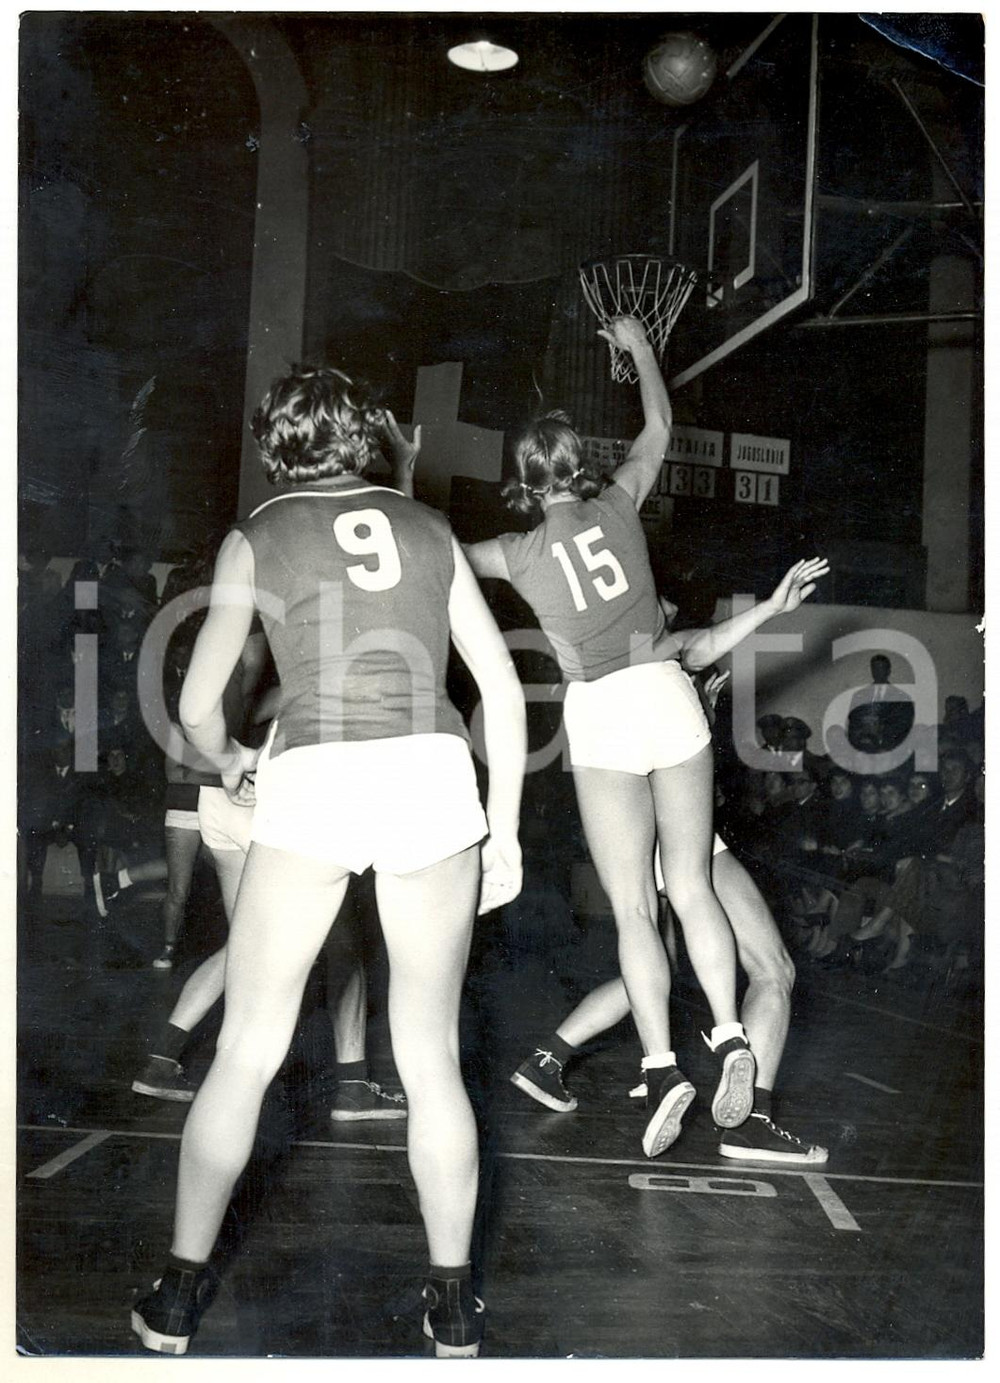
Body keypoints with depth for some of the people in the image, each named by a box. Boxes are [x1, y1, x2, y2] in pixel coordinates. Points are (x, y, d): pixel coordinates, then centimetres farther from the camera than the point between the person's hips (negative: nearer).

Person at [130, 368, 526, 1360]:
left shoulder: (257, 538, 12)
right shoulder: (427, 529, 18)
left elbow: (198, 705, 10)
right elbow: (502, 685, 13)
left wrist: (229, 760, 32)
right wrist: (505, 827, 18)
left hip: (313, 783, -2)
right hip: (433, 774, 2)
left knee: (245, 1053, 13)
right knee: (432, 1057, 13)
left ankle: (179, 1296, 23)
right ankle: (454, 1306, 20)